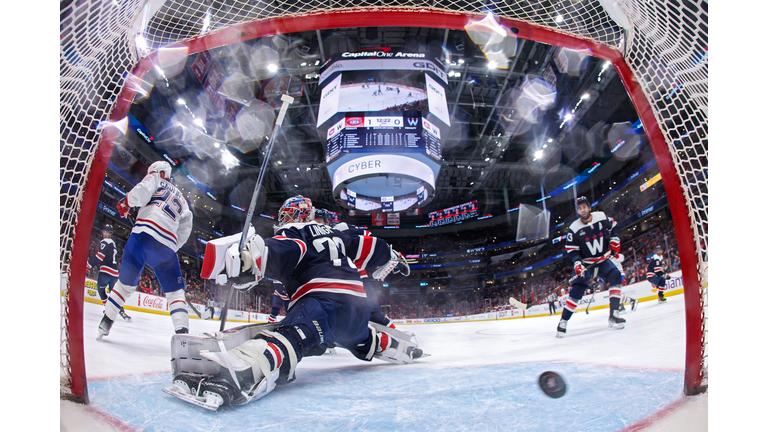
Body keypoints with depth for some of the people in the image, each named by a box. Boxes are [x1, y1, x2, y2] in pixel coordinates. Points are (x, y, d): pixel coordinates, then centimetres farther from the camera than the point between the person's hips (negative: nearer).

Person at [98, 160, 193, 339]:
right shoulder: (182, 200, 30)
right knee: (175, 292, 5)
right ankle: (182, 331, -13)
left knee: (125, 283, 18)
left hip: (142, 235, -1)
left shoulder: (155, 177, 19)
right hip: (166, 246, 2)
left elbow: (141, 193, -3)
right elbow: (184, 231, 23)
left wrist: (125, 202, 14)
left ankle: (106, 322, 25)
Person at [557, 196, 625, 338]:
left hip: (603, 260, 3)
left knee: (615, 276, -22)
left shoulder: (602, 217, -8)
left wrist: (614, 240, -2)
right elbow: (571, 248, -9)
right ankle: (563, 321, -8)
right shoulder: (574, 228, -14)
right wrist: (577, 262, -24)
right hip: (585, 263, -3)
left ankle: (613, 315, -19)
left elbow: (613, 226, 12)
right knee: (577, 290, -14)